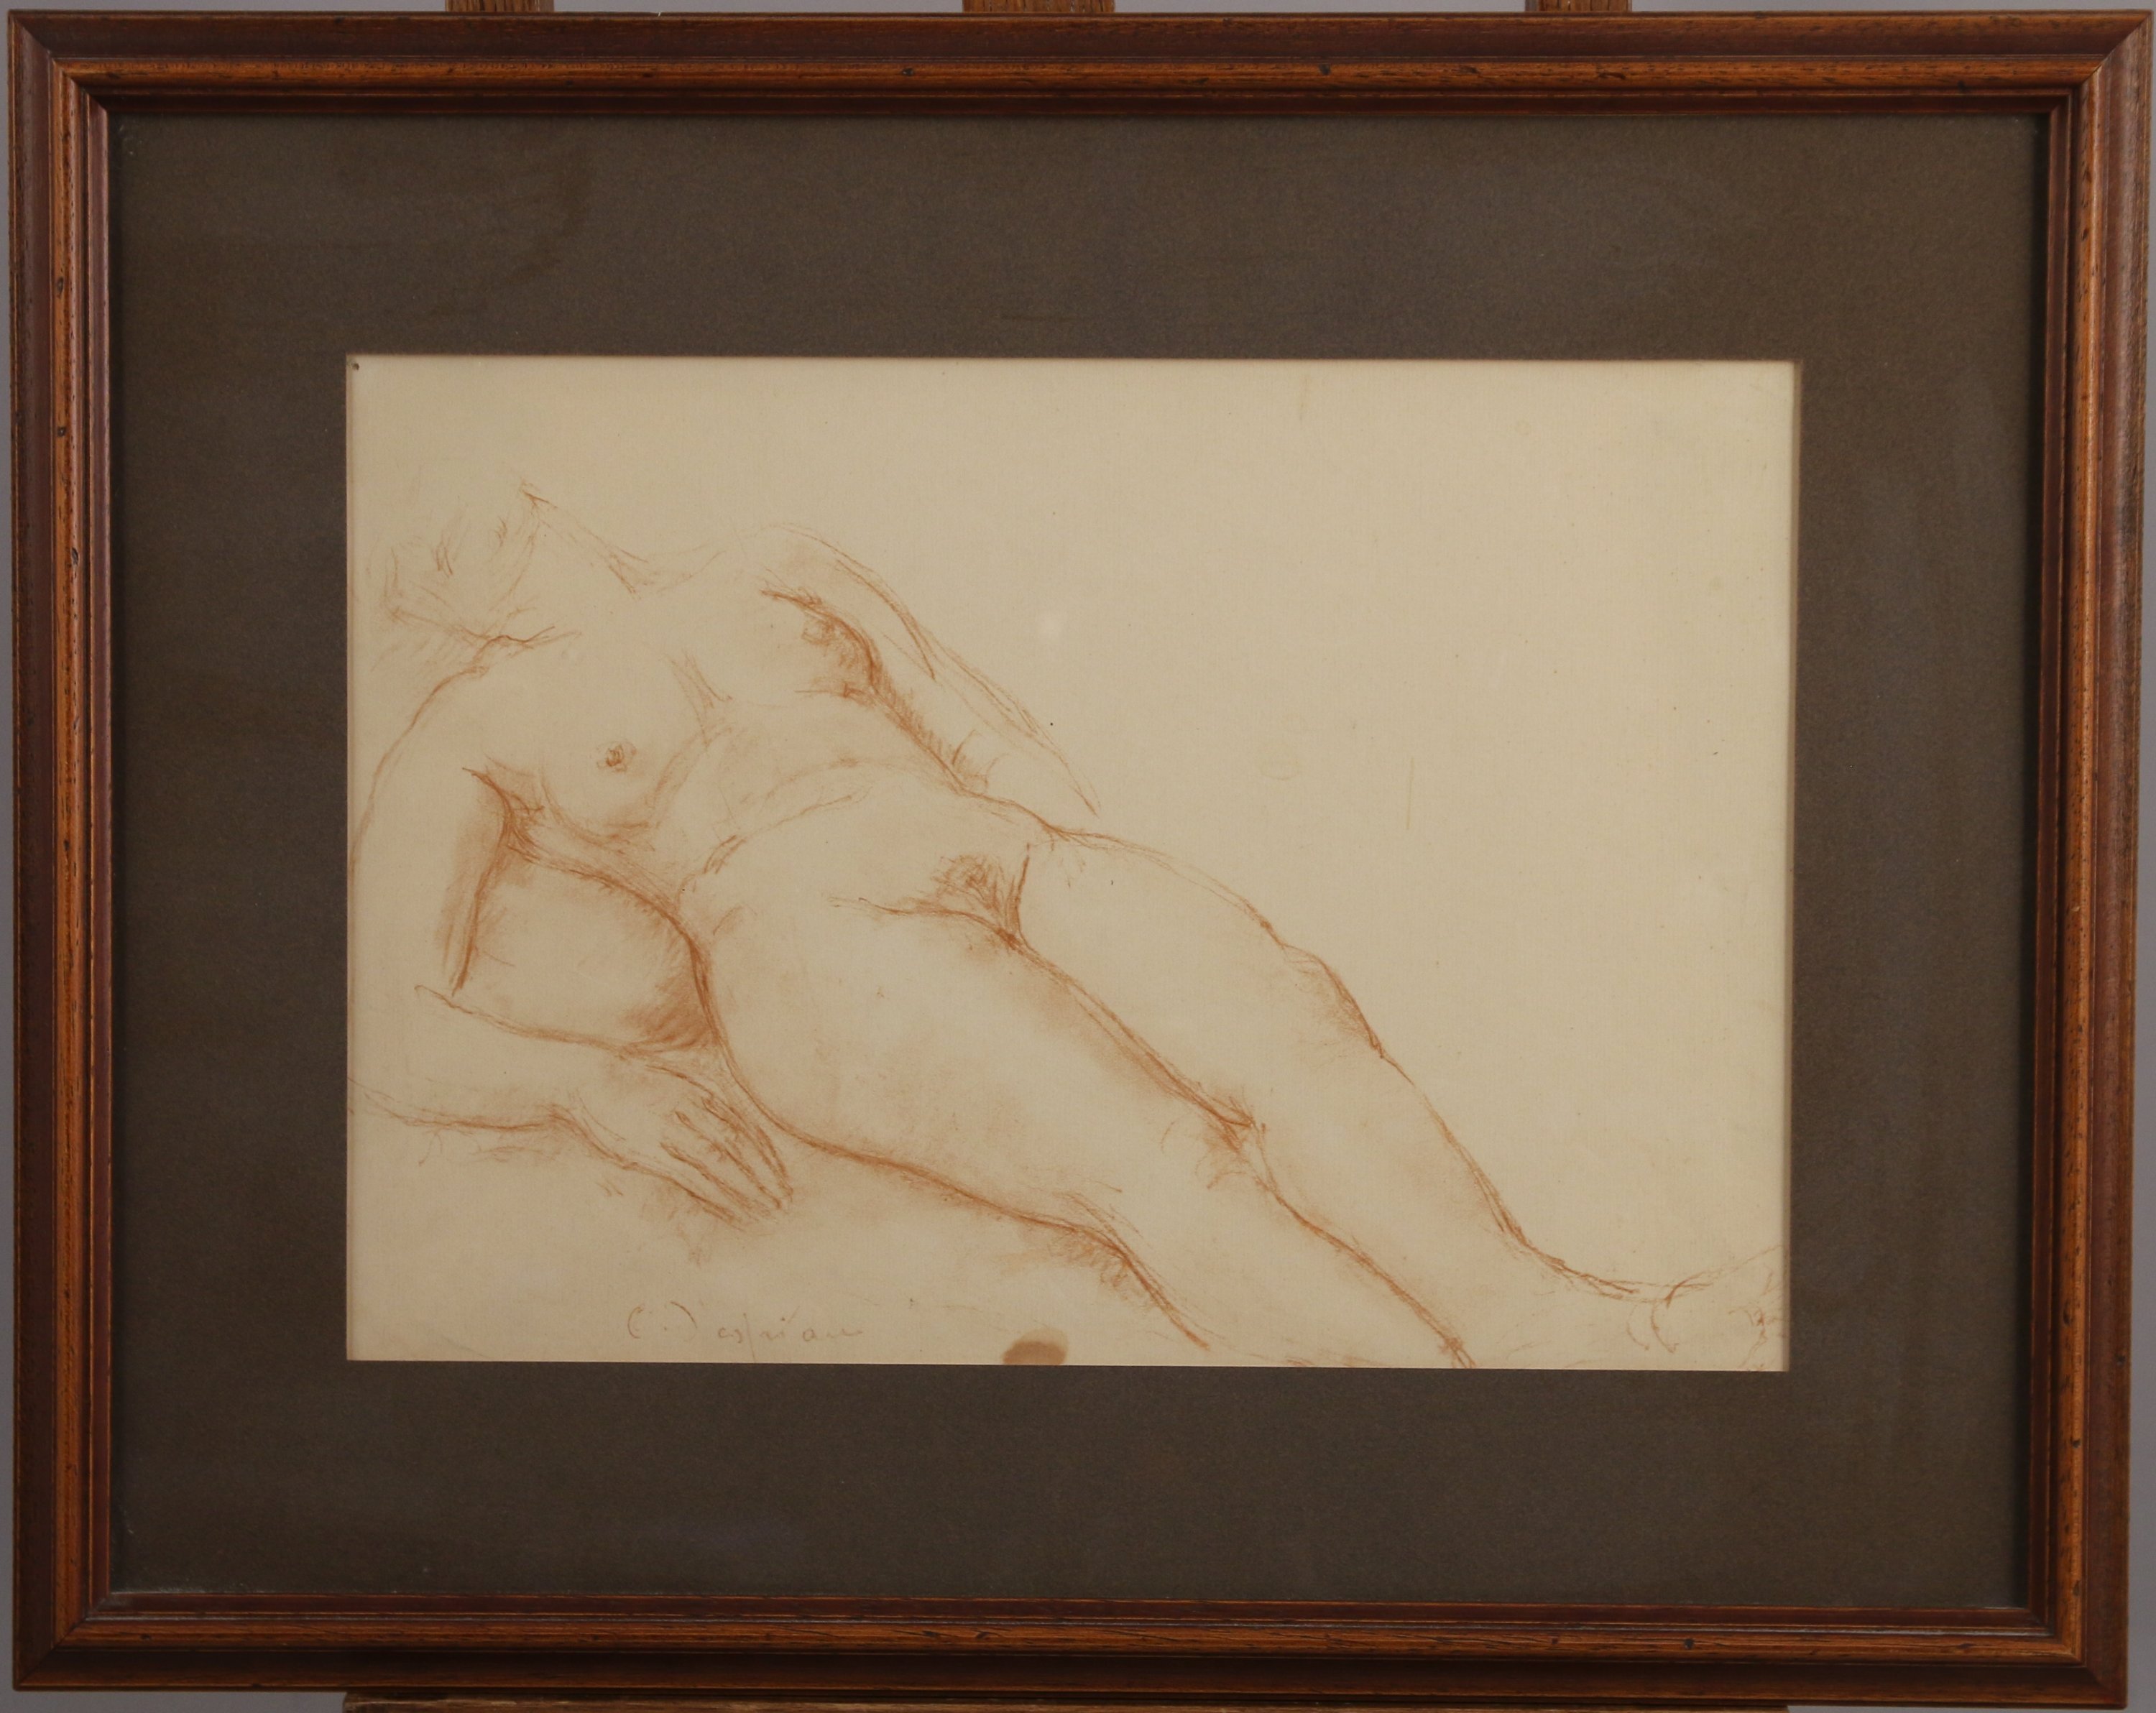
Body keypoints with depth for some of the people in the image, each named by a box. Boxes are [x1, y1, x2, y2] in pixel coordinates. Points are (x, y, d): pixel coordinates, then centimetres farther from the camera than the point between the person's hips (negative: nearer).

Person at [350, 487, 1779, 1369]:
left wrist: (1101, 885, 8)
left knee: (1290, 1023, -28)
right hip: (809, 939, -4)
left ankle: (1540, 1322, -48)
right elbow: (398, 1040, 5)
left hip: (1010, 853, 5)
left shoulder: (774, 576, 27)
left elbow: (990, 732, 28)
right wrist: (592, 1085, -15)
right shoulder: (475, 732, 14)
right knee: (1160, 1165, -32)